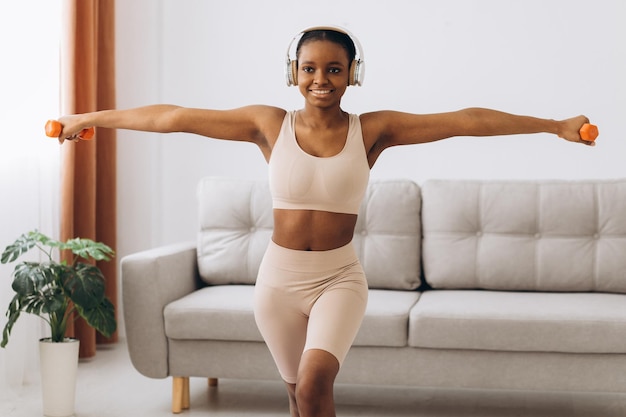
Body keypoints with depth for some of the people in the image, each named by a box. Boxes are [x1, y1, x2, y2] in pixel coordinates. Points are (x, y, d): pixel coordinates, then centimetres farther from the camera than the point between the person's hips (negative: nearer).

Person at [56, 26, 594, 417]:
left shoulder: (373, 129, -5)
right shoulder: (269, 124, -3)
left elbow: (466, 121, -8)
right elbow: (173, 117, -1)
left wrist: (555, 125, -10)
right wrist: (92, 118, 1)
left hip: (340, 277, -1)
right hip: (279, 278, 2)